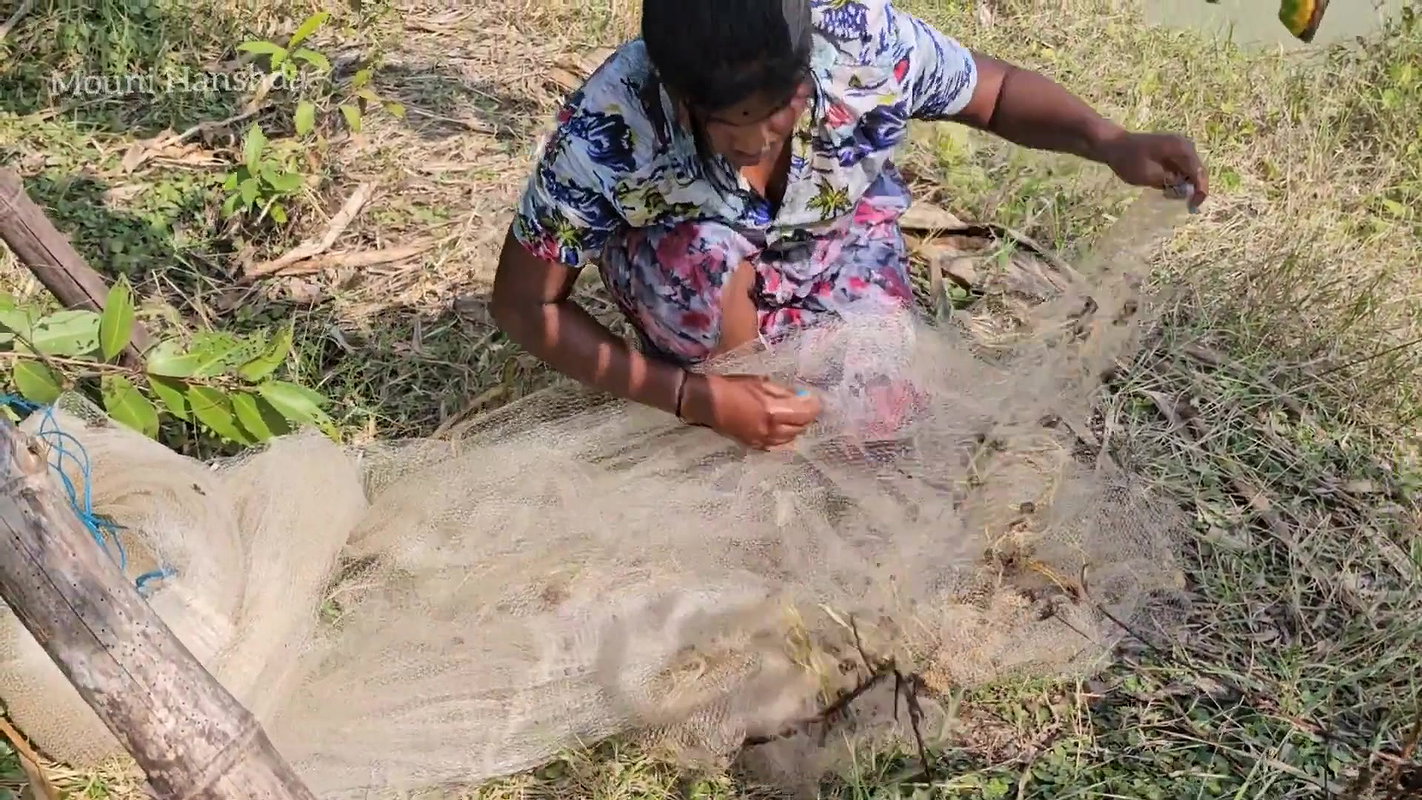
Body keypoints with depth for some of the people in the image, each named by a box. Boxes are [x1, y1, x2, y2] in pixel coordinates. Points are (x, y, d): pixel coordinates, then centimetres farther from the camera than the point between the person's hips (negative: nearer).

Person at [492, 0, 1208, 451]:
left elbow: (996, 91, -11)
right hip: (683, 260, -1)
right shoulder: (607, 130, -36)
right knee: (703, 257, -36)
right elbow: (524, 306, -25)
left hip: (830, 245, 2)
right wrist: (695, 397, -32)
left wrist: (1110, 142, -29)